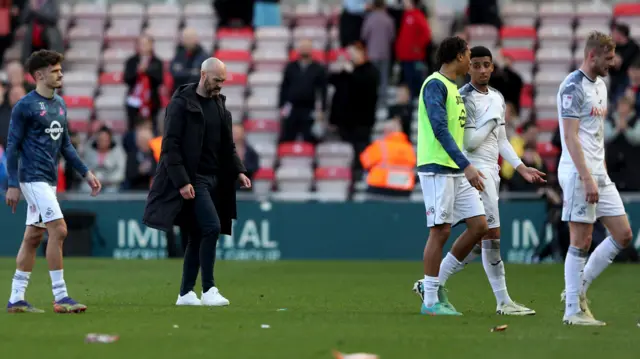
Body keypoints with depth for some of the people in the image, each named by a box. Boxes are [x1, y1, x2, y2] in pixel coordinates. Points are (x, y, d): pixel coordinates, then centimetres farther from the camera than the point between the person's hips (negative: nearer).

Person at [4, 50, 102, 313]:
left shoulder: (59, 105, 14)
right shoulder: (25, 106, -9)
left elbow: (65, 145, 21)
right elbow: (13, 147, -9)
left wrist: (86, 173, 15)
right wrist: (13, 185, -13)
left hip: (48, 181, 8)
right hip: (33, 179, -8)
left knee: (33, 237, 9)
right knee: (58, 230, -14)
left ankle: (16, 299, 13)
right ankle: (60, 297, -11)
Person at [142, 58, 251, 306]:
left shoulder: (219, 104, 14)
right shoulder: (182, 104, -9)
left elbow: (228, 145, 21)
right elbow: (170, 146, -13)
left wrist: (238, 171, 6)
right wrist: (182, 181, -19)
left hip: (214, 179, 7)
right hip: (193, 179, -7)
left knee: (198, 236, 8)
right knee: (212, 227, -18)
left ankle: (185, 293, 14)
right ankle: (208, 290, -13)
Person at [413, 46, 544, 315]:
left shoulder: (497, 98, 15)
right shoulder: (465, 98, -11)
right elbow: (470, 142, -17)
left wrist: (521, 168, 16)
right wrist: (493, 118, -12)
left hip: (491, 172, 9)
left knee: (478, 241, 9)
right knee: (492, 235, -10)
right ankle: (503, 302, -6)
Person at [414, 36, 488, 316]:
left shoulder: (453, 88, 17)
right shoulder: (435, 85, -12)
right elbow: (440, 130, -21)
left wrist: (465, 168, 21)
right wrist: (466, 166, -26)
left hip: (456, 171, 9)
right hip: (437, 169, -9)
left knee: (479, 225, 4)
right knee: (440, 230, -7)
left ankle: (437, 283, 13)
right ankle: (430, 300, 0)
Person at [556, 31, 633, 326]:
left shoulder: (600, 85, 16)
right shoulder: (573, 87, -13)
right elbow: (570, 137, -18)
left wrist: (602, 171, 18)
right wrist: (587, 179, -23)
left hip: (599, 175, 9)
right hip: (578, 174, -9)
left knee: (623, 235, 7)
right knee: (581, 241, -6)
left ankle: (578, 289, 15)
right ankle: (573, 310, 1)